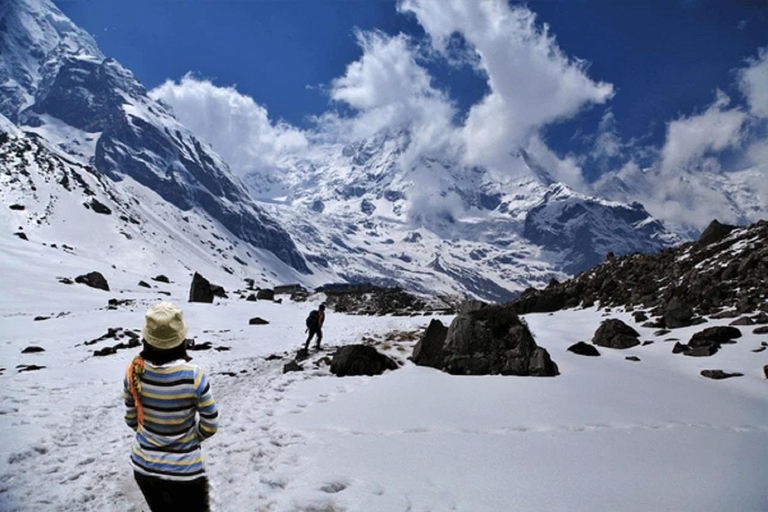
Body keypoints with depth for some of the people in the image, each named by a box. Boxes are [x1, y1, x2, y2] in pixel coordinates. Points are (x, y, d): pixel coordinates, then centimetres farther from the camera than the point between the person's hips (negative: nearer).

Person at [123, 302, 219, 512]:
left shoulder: (134, 372, -16)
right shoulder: (194, 376, -27)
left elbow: (131, 420, -1)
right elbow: (210, 426, -14)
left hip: (143, 465, 4)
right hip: (183, 470, -4)